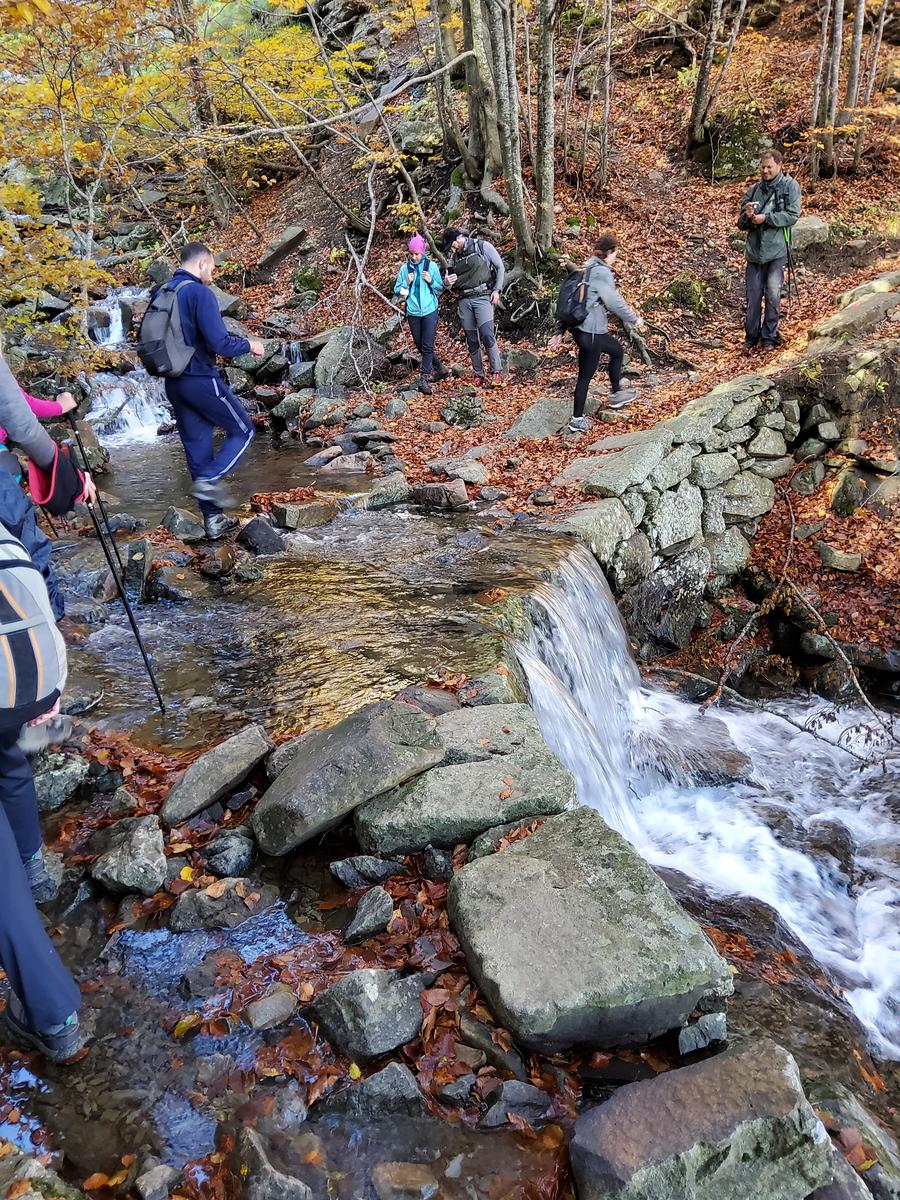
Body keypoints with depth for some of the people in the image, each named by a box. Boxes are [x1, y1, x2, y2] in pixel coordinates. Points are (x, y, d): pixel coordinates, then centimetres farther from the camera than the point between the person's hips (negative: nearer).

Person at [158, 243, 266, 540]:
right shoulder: (199, 293, -13)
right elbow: (219, 343, -21)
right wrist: (248, 345, -1)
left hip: (174, 383, 8)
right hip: (201, 380, -7)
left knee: (197, 448, 10)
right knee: (242, 431, 10)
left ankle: (213, 519, 14)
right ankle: (209, 479, -8)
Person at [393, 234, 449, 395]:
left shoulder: (432, 266, 0)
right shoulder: (404, 268, 4)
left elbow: (441, 288, 7)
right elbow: (397, 291, 7)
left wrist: (431, 281, -11)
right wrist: (406, 283, -11)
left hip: (430, 311, -3)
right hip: (413, 312, 3)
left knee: (427, 346, -11)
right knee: (420, 346, 11)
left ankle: (424, 379, -14)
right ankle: (440, 369, 29)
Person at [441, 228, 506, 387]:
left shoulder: (482, 246, -1)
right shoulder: (453, 257, 12)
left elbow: (500, 267, 2)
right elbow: (451, 281, 18)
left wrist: (497, 290, -7)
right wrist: (447, 283, -7)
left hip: (483, 297, -5)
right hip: (464, 300, 5)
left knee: (486, 334, -19)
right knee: (471, 340, 5)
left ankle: (497, 371, -9)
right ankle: (478, 374, 15)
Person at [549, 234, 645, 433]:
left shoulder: (585, 269, 11)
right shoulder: (602, 273, -17)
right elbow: (614, 302, -16)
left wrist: (560, 332, 15)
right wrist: (634, 319, -1)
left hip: (578, 327, 9)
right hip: (591, 332, -9)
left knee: (617, 350, 26)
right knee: (585, 376, 3)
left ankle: (616, 394, 36)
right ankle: (577, 420, 13)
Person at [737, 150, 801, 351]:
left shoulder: (790, 186, 0)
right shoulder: (753, 190, 10)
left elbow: (792, 215, -9)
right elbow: (741, 224, 12)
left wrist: (765, 218, -15)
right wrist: (747, 216, -10)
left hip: (776, 251, -3)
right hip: (754, 250, 3)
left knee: (773, 296, -3)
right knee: (753, 298, 5)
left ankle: (769, 338, 11)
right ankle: (751, 338, 18)